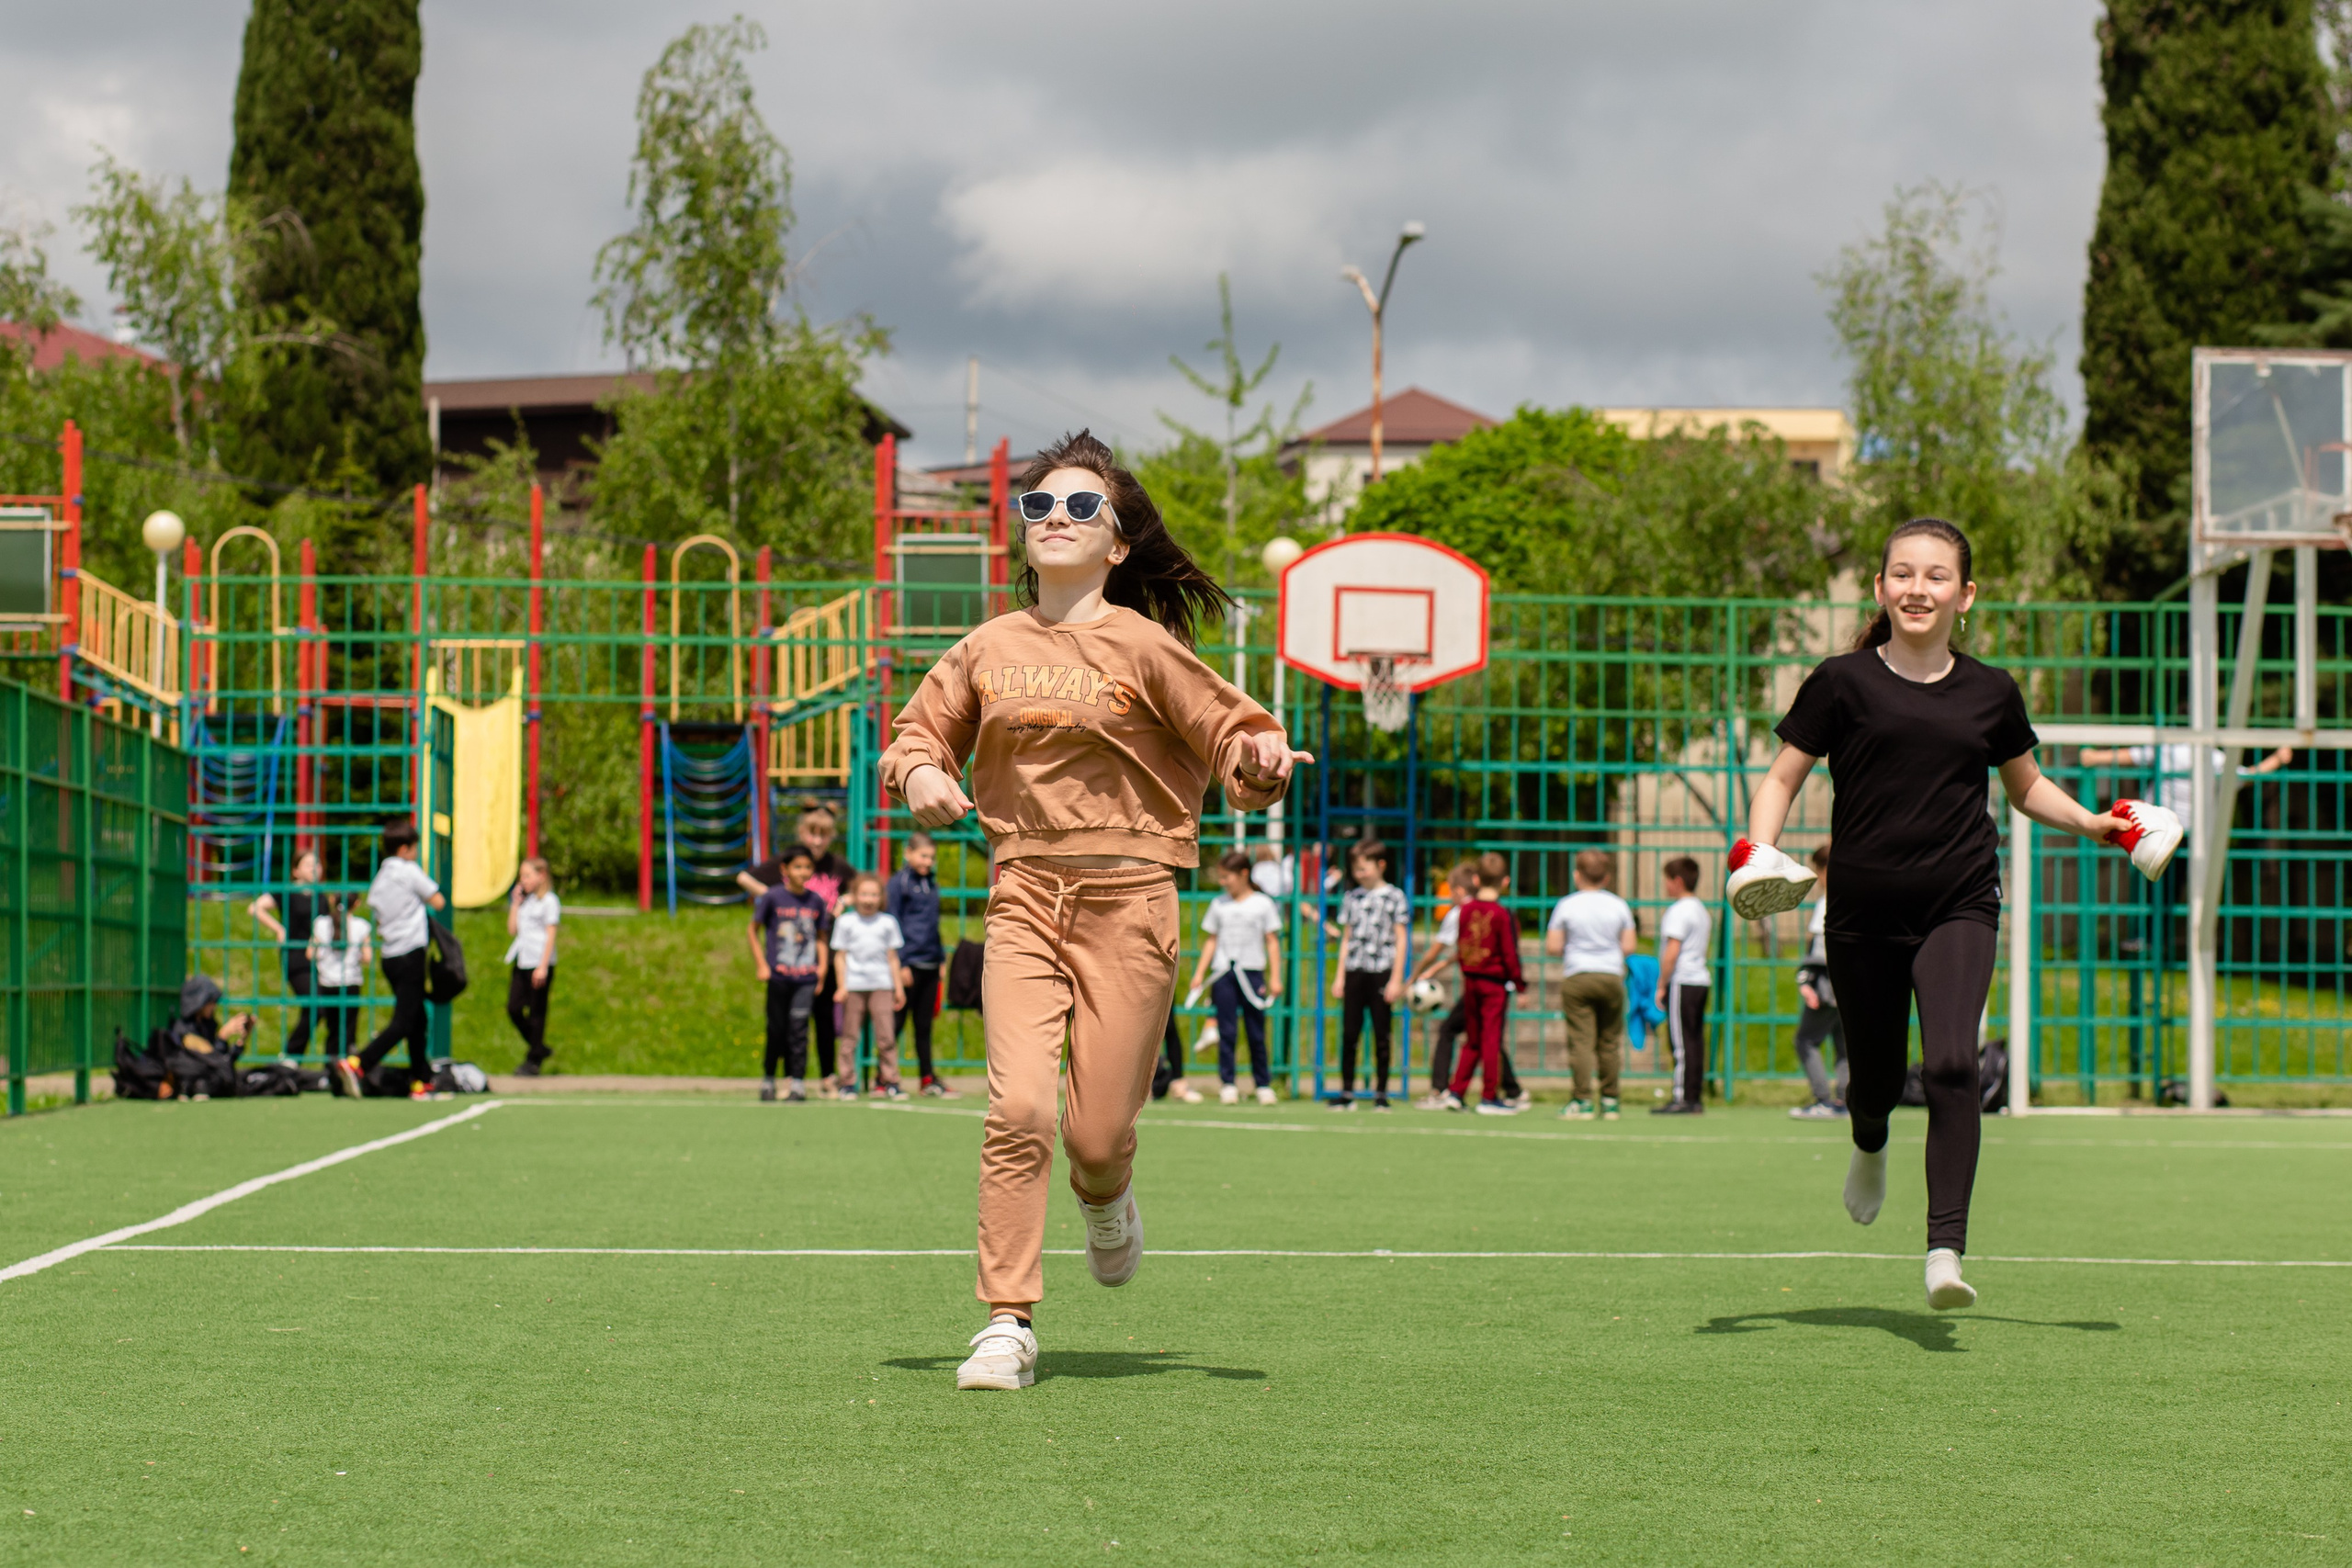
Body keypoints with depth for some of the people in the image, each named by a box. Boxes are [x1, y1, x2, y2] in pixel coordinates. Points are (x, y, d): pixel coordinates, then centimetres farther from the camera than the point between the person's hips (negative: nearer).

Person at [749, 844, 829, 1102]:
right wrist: (761, 965, 0)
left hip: (806, 977, 1)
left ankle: (797, 1084, -3)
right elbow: (754, 930, 5)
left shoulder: (816, 901, 5)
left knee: (799, 1029, -6)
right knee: (776, 1030, 7)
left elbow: (821, 937, 16)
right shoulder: (772, 897, -3)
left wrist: (822, 966, 5)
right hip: (778, 975, -1)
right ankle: (768, 1081, 21)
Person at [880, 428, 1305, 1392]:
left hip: (1127, 902, -2)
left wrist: (1259, 761, -21)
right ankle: (1008, 1326, -8)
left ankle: (1105, 1196, 37)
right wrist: (918, 773, 0)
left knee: (1097, 1131, -2)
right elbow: (921, 732, 22)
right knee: (1019, 1106, -16)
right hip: (1024, 896, 2)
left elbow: (1226, 735, 2)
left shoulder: (1143, 645, -1)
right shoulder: (989, 650, 9)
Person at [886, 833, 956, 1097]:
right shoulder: (899, 882, -6)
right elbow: (893, 924, -9)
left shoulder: (930, 882, 14)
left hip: (930, 964, 7)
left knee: (924, 1025, 11)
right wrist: (901, 964, -13)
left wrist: (941, 959, 17)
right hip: (909, 963, -7)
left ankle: (928, 1080, 15)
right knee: (895, 1023, -2)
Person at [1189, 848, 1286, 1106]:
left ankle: (1264, 1085, 9)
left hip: (1252, 973, -2)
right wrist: (1199, 973, 8)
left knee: (1256, 1032, 1)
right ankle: (1228, 1085, 2)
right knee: (1227, 1031, -2)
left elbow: (1272, 942, 4)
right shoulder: (1218, 905, 11)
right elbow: (1212, 941, 15)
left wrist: (1275, 977, -2)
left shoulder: (1262, 904, 3)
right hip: (1223, 973, 2)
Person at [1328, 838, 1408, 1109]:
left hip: (1381, 972, -4)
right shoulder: (1352, 897, 12)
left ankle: (1381, 1094, 7)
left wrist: (1396, 980, -6)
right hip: (1354, 972, 4)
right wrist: (1340, 977, 11)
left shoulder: (1394, 896, 0)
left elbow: (1401, 939, -1)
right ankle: (1346, 1093, 6)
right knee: (1349, 1034, 1)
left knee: (1381, 1036, 1)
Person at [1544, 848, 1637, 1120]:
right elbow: (1628, 947, 3)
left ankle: (1583, 1101, -9)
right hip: (1611, 976, 2)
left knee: (1581, 1041, -4)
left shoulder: (1566, 906, -3)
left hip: (1577, 978, -2)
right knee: (1610, 1042, 8)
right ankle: (1610, 1102, 10)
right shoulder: (1619, 906, 3)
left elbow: (1552, 947, -4)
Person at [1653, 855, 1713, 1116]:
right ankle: (1696, 1097, 10)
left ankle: (1683, 1099, -10)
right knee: (1695, 1041, 9)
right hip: (1701, 980, 9)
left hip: (1681, 984, -9)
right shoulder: (1702, 910, 17)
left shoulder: (1678, 911, -12)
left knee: (1682, 1043, -8)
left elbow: (1672, 952, -17)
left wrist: (1661, 986, -12)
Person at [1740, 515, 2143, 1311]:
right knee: (1876, 1076, 10)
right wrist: (1759, 849, -15)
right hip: (1863, 912, 0)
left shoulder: (1991, 693, 8)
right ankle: (1870, 1147, 49)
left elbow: (2026, 787, 24)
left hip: (1959, 906, 0)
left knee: (1951, 1067, -20)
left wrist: (2092, 821, 9)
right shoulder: (1842, 682, 0)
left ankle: (1945, 1249, -24)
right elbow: (1781, 778, 3)